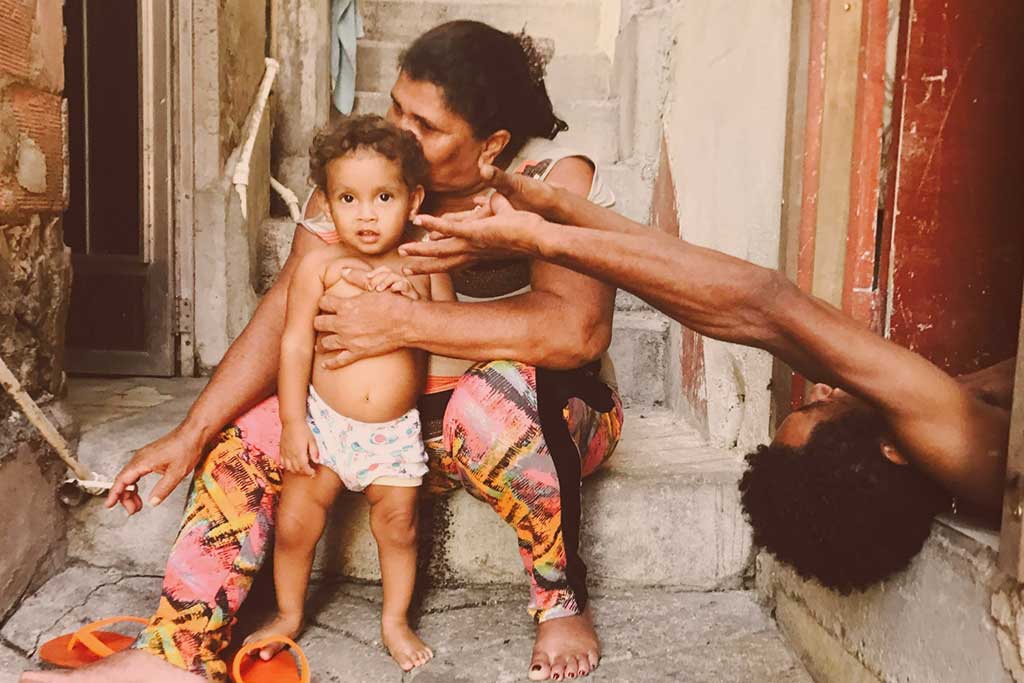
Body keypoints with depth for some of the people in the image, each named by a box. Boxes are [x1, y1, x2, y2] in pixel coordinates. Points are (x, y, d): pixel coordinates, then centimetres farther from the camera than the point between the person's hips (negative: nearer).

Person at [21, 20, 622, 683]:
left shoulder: (557, 179, -19)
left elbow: (579, 329, -34)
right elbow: (287, 311, -8)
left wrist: (407, 321, -33)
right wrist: (190, 435, -14)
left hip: (548, 412, -4)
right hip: (398, 411, 5)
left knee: (501, 392, -38)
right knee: (246, 434, -10)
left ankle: (565, 601, -14)